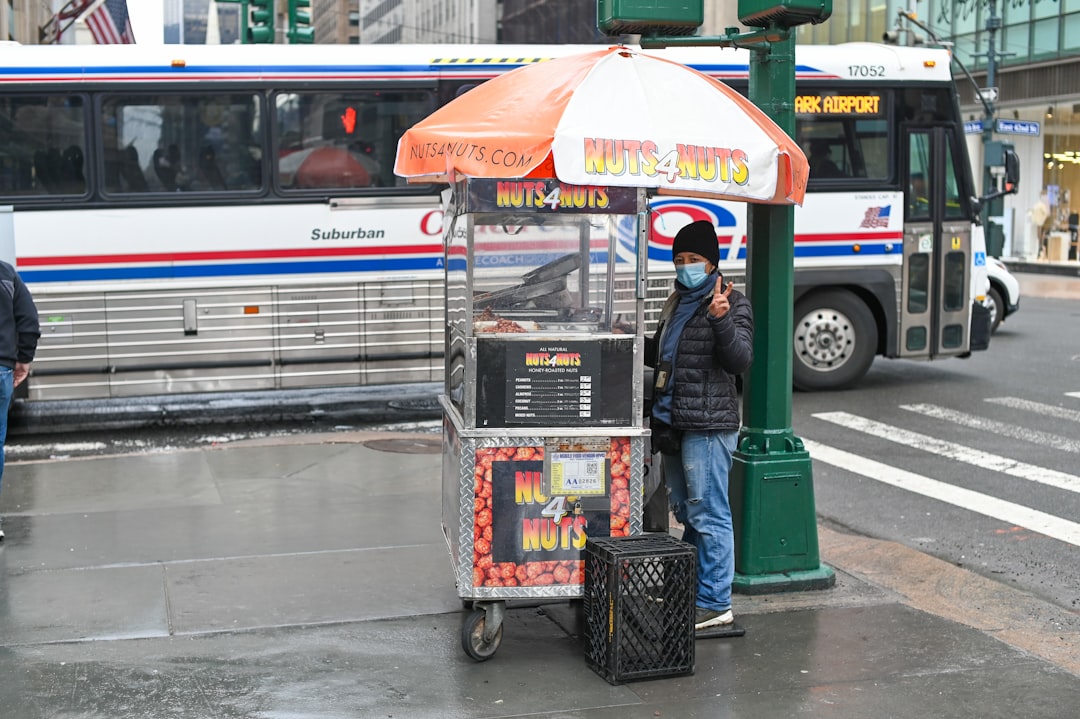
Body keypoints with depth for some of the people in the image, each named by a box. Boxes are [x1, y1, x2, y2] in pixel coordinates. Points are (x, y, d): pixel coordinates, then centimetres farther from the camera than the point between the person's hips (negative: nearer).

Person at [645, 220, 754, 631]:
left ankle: (715, 604, -2)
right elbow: (658, 354, 31)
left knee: (708, 515, -7)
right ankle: (688, 590, 29)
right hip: (675, 423, 9)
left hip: (708, 426, -9)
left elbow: (740, 360, -20)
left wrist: (721, 319, -33)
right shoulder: (678, 302, 18)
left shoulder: (732, 303, -7)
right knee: (686, 511, 17)